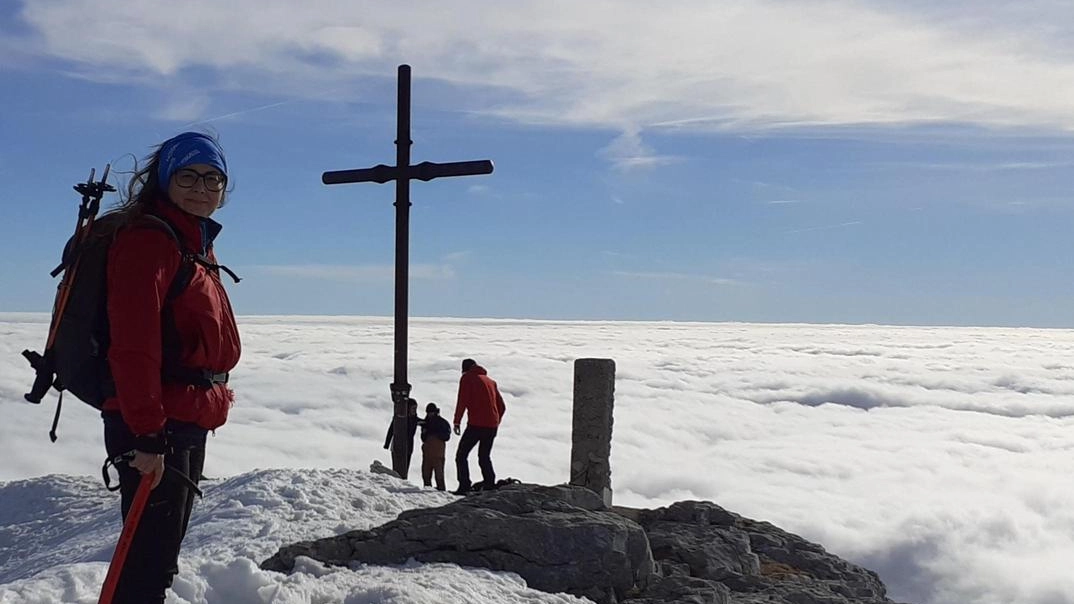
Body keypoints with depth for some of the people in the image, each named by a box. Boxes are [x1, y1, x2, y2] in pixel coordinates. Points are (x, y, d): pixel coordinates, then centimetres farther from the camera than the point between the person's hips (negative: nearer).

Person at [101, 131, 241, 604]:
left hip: (187, 424, 10)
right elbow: (133, 344, -22)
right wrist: (146, 434, -25)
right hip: (155, 429, -10)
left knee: (164, 548, 18)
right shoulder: (147, 240, -13)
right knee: (151, 553, -6)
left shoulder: (195, 244, 16)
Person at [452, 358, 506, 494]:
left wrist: (457, 421, -7)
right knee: (485, 457, 18)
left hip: (476, 425, -6)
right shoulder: (490, 381, 20)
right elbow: (502, 407, 19)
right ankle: (490, 486, 8)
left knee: (461, 455, 1)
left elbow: (462, 401, -10)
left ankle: (464, 486, -12)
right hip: (492, 426, 6)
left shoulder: (467, 378, 2)